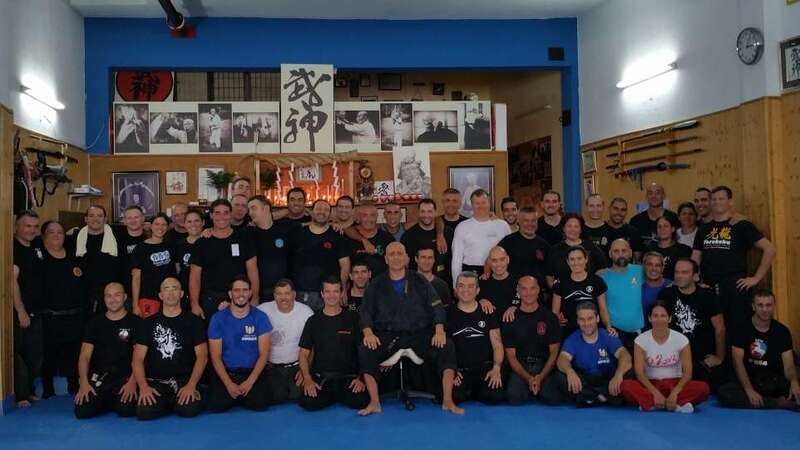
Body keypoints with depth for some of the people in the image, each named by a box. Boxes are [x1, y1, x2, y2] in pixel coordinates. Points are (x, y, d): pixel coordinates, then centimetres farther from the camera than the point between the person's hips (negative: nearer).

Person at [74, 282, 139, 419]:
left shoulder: (135, 323, 3)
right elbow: (84, 356, 5)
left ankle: (117, 400, 9)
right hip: (98, 376, 2)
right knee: (82, 411, -20)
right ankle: (104, 401, 13)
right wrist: (84, 383, -11)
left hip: (125, 376, -2)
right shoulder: (95, 323, 11)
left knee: (127, 410, -27)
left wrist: (132, 382, -19)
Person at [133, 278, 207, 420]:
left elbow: (202, 357, -1)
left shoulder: (193, 321, 7)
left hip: (184, 380, -1)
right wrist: (143, 386, -14)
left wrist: (191, 385, -16)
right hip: (155, 381, 1)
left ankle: (178, 400, 6)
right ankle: (164, 402, 6)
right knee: (145, 412, -28)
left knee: (191, 409, -30)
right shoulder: (149, 323, 11)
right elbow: (138, 359, 4)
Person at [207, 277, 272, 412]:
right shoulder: (218, 318, -2)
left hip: (253, 372, 0)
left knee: (260, 403, -24)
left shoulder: (260, 317, -2)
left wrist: (250, 382, -16)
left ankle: (243, 395, 10)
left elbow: (264, 354, -4)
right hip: (226, 372, 0)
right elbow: (215, 357, -3)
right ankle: (231, 393, 11)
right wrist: (229, 384, -15)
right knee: (216, 405, -24)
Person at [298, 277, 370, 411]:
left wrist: (361, 378, -7)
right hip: (321, 377, 1)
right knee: (309, 403, -26)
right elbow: (304, 354, 9)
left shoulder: (352, 319, 5)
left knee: (360, 401, -27)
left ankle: (342, 395, 9)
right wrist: (307, 379, -6)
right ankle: (331, 396, 9)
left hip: (348, 376, -1)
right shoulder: (313, 321, 9)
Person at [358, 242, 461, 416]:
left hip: (419, 335, 0)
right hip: (388, 337, 0)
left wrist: (439, 331, -12)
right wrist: (368, 333, -15)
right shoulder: (377, 284, 11)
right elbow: (365, 311, 5)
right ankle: (374, 403, -18)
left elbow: (437, 307, 5)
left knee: (447, 346, -26)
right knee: (365, 350, -28)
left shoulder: (419, 281, 10)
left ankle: (447, 401, -19)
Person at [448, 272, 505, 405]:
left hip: (484, 367, 1)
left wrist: (496, 368, -10)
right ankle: (466, 390, 6)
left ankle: (476, 392, 9)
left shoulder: (488, 313, 10)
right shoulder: (448, 314, 7)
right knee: (454, 397, -30)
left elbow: (497, 345, 8)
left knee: (496, 397, -26)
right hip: (458, 369, -1)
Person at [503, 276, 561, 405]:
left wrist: (541, 377, -13)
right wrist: (528, 378, -14)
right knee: (514, 397, -28)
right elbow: (510, 355, 3)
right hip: (520, 367, 0)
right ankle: (529, 387, 7)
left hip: (544, 366, 0)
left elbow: (554, 352, 3)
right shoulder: (511, 319, 6)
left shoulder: (550, 317, 6)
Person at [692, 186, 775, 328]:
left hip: (735, 287, -4)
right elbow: (695, 258, 14)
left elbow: (769, 249, -3)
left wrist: (757, 278, -6)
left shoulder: (742, 225, -1)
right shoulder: (704, 229, 12)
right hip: (708, 287, 4)